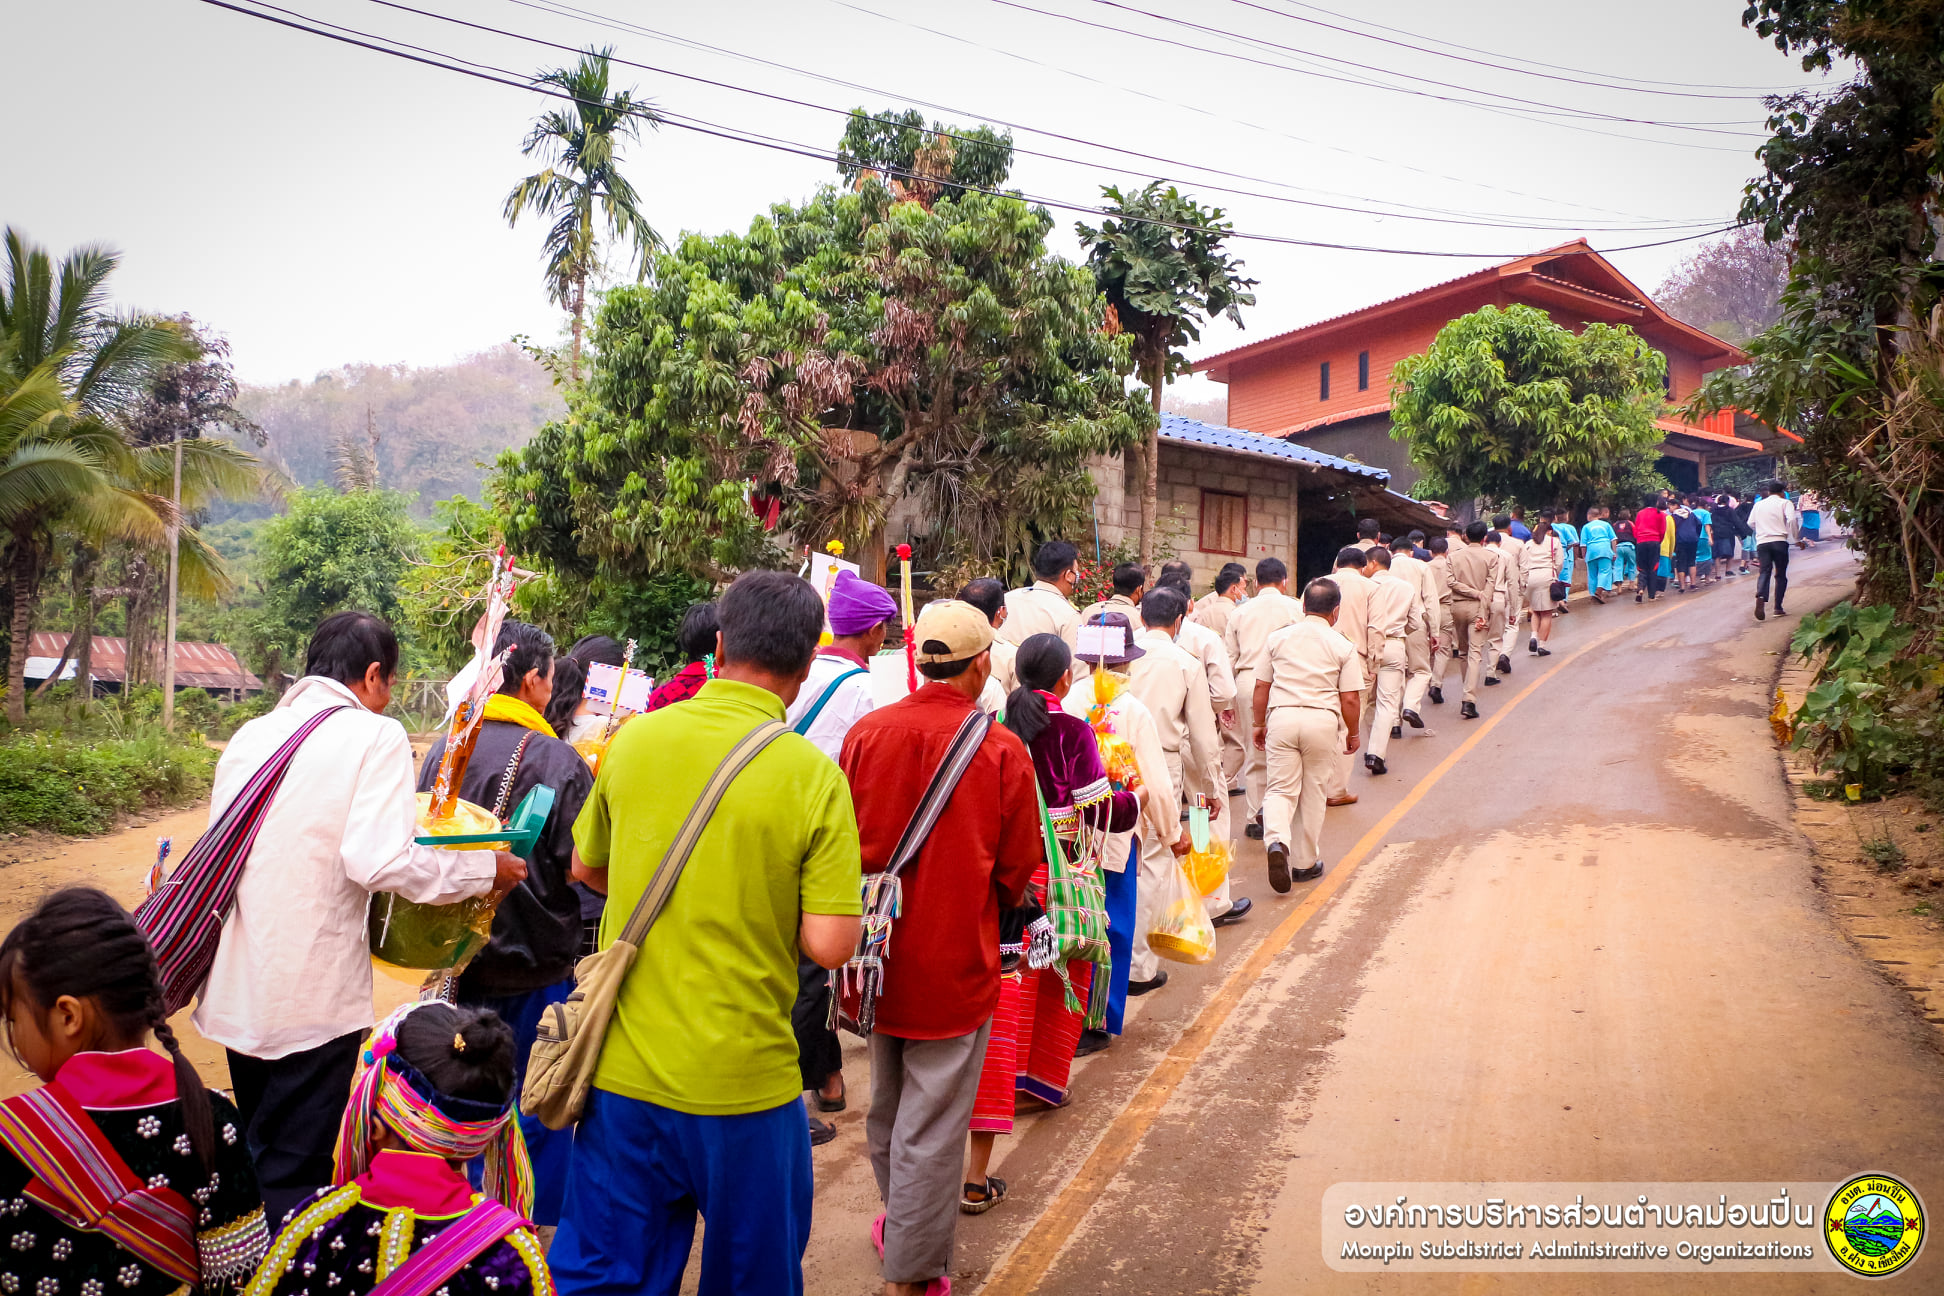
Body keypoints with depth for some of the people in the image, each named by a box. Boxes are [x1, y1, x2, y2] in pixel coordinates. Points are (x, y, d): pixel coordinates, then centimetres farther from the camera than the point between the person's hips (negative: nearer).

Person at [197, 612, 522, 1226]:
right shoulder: (375, 735, -11)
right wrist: (486, 869, -10)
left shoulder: (250, 735, 9)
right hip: (312, 997, -7)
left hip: (237, 990, 7)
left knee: (255, 1157, 24)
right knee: (294, 1175, 4)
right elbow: (379, 860, -23)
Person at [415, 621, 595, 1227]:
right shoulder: (560, 760, -17)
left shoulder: (443, 749, -2)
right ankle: (541, 1222, 20)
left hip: (458, 955, 5)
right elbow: (578, 867, -16)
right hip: (536, 961, -4)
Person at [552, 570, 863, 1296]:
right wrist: (769, 910, 3)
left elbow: (588, 867, 12)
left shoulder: (635, 740, -3)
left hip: (623, 1069, 3)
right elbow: (829, 946, -17)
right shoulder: (813, 775, -15)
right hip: (743, 1084, -3)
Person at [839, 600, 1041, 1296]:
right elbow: (1019, 870, -6)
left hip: (882, 952, 4)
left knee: (887, 1104, 23)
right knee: (931, 1121, 7)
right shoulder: (1002, 750, -15)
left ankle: (900, 1219, 43)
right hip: (955, 960, -4)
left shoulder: (866, 732, -7)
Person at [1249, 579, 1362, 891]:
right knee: (1313, 792, 12)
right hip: (1322, 721, -1)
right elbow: (1350, 699, -2)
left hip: (1281, 716, 1)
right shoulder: (1343, 646, 1)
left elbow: (1261, 686, 8)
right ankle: (1307, 862, 21)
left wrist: (1260, 724, 20)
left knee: (1281, 789, 5)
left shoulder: (1278, 638, 6)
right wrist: (1352, 734, 14)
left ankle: (1277, 841, -23)